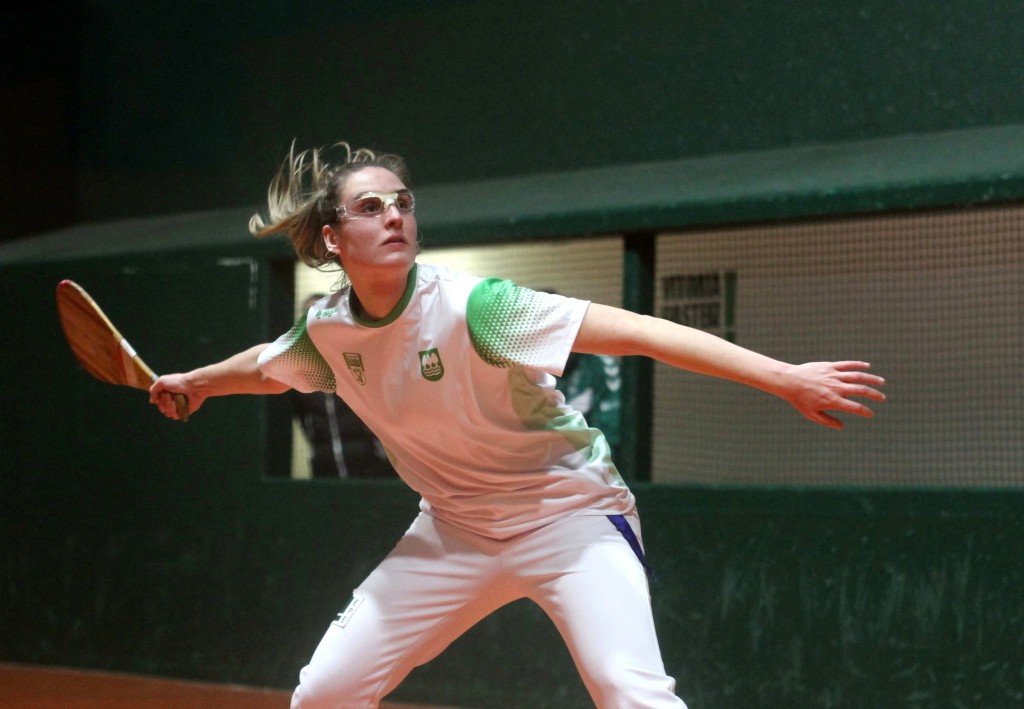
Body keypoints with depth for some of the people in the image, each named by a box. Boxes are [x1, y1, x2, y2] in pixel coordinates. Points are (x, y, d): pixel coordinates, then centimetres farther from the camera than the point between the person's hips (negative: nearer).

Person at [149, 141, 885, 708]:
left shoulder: (468, 306, -26)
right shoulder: (327, 332, -8)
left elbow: (634, 331, -33)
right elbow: (269, 367, 19)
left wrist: (784, 377, -40)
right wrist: (192, 382, 34)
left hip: (570, 512, -6)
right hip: (457, 529, 6)